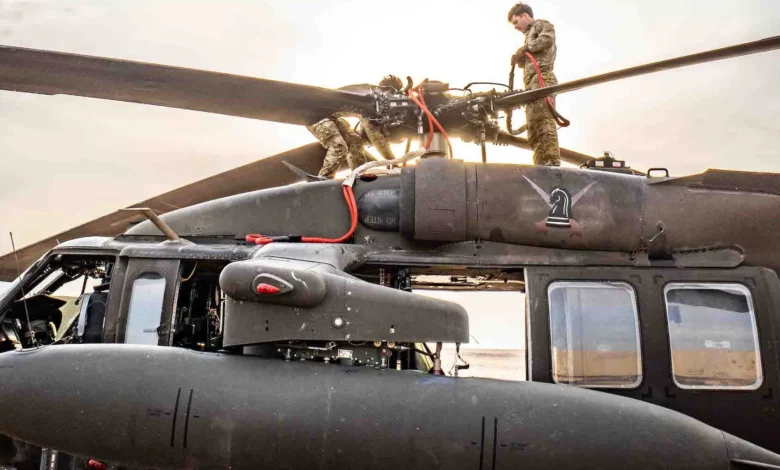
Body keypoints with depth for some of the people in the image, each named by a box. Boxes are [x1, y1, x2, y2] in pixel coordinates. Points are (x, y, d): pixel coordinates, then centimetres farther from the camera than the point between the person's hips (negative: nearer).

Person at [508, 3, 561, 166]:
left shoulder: (541, 24, 12)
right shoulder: (530, 35, 36)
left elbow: (548, 39, -10)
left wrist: (524, 48, -2)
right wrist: (519, 58, 8)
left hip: (542, 78, -9)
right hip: (532, 83, 9)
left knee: (544, 124, -22)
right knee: (534, 130, -1)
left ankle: (551, 164, -31)